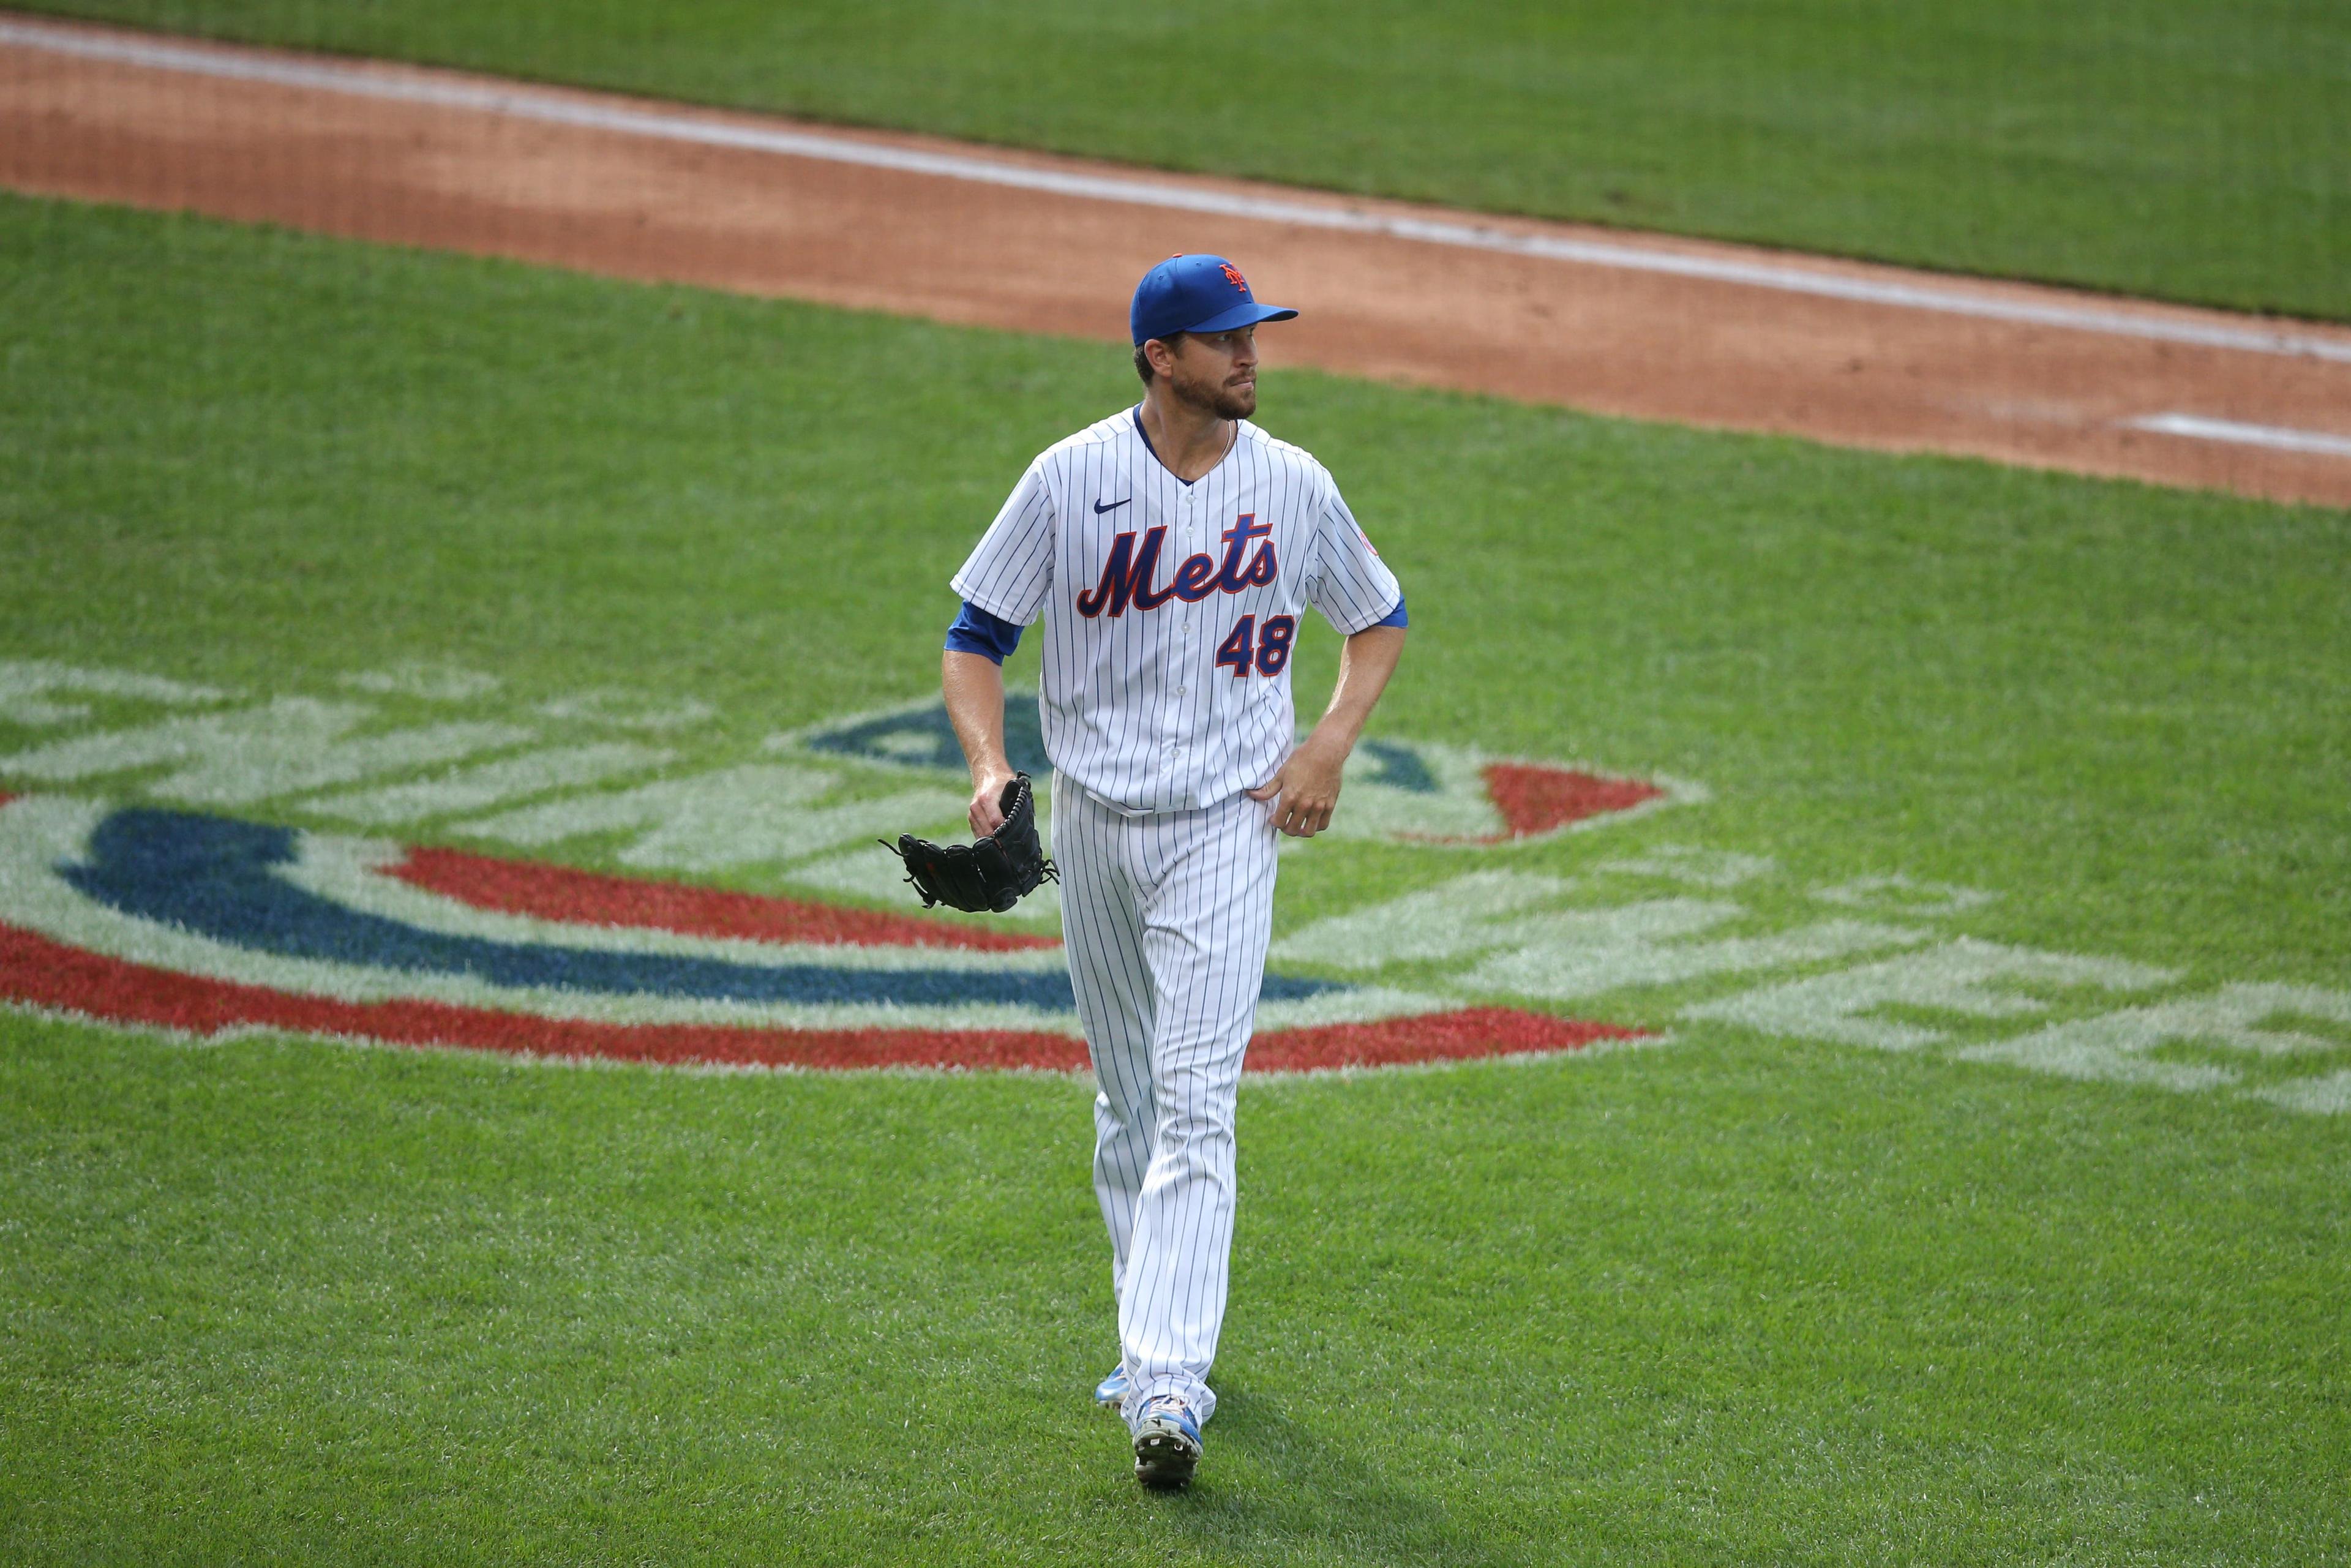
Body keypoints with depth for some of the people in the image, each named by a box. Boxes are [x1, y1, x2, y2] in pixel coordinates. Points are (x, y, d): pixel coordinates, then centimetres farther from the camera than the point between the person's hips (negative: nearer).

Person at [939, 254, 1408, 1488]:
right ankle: (1156, 1333, 32)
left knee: (1194, 1104, -14)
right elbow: (975, 639, 1)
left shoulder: (1293, 487, -3)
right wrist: (989, 767, -16)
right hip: (1094, 821, 2)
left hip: (1226, 828, -2)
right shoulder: (1070, 481, -5)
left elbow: (1379, 620, 12)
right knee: (1124, 1101, 14)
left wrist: (1329, 745, -3)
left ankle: (1168, 1385, -21)